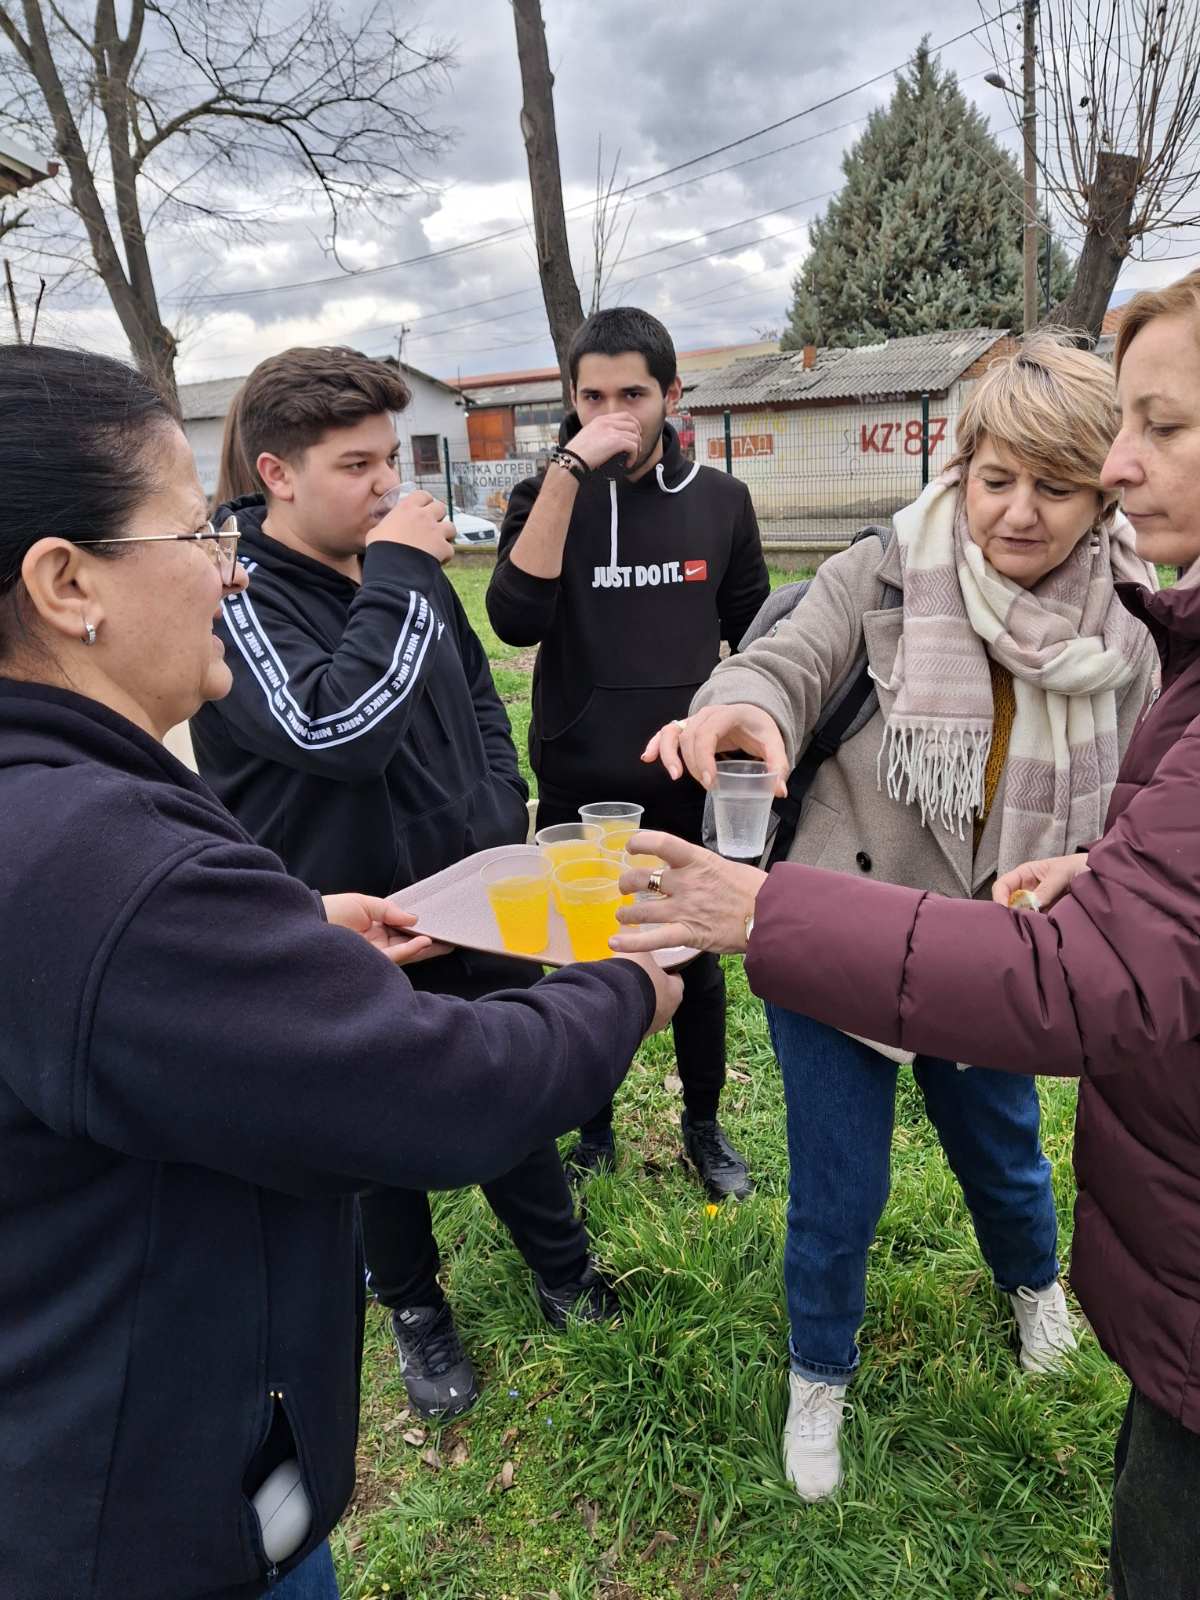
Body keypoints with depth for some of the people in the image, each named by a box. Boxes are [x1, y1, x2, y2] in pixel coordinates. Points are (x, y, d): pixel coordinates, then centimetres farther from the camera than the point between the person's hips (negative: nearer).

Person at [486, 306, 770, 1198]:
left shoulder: (720, 502, 1)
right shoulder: (547, 497, -3)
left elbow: (756, 644, 10)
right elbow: (515, 620, -21)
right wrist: (568, 472, -24)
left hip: (691, 786, 1)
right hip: (579, 791, -1)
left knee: (698, 962, 13)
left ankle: (705, 1126, 36)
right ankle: (594, 1128, 35)